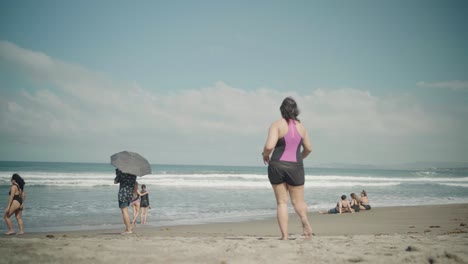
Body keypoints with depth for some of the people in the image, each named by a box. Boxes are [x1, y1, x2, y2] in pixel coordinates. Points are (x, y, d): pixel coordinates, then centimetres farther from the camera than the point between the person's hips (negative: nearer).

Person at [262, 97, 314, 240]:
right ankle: (305, 220, -19)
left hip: (277, 165, -2)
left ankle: (284, 236, 2)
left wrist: (265, 155, 3)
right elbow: (308, 149, 14)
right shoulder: (301, 126, 6)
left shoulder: (277, 125, -6)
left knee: (281, 202, 8)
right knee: (298, 201, 12)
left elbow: (269, 146, -18)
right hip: (296, 167, 2)